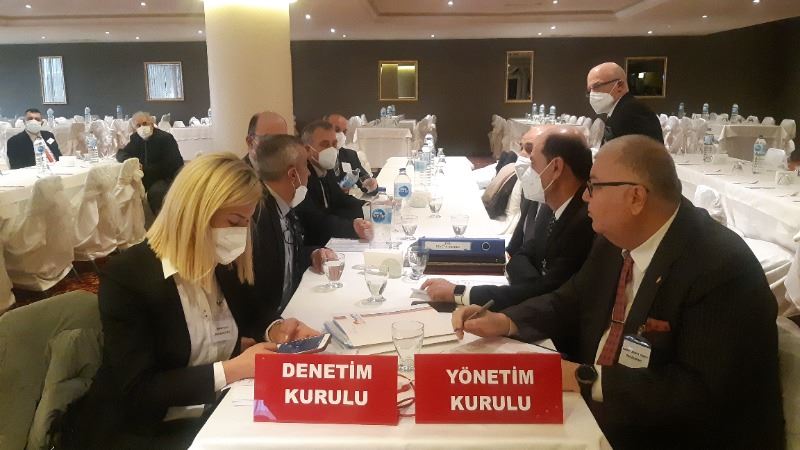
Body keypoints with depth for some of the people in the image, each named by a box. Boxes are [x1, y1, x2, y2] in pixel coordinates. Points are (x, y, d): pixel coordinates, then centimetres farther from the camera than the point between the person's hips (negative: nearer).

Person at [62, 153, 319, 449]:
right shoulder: (126, 277, -20)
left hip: (216, 414, 7)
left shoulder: (226, 264, 0)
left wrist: (272, 331, -8)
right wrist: (231, 370, -26)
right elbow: (136, 390, -22)